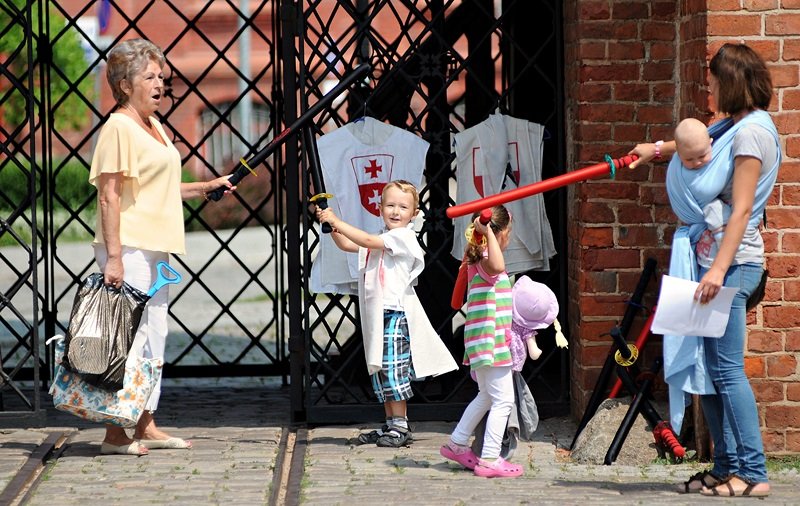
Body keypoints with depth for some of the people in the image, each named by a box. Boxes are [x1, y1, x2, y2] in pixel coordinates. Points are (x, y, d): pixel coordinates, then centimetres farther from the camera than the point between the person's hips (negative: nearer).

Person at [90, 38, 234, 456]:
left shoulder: (153, 125, 17)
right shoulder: (119, 128, -11)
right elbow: (109, 196, -17)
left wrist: (206, 188, 19)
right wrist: (113, 256, -22)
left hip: (156, 249, 10)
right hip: (130, 249, -10)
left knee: (154, 335, 11)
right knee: (130, 335, -9)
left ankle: (146, 425, 17)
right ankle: (115, 433, -6)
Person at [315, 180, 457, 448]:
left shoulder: (404, 237, -10)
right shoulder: (382, 240, 18)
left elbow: (367, 241, -17)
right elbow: (347, 245, 20)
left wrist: (337, 221, -13)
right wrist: (332, 226, 3)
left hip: (395, 313, -9)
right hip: (378, 315, 9)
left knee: (393, 369, -9)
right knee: (380, 371, 11)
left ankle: (401, 427, -5)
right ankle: (391, 424, 17)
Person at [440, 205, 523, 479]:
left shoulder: (479, 259, 15)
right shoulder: (484, 261, -16)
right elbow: (496, 266, -41)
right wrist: (487, 232, -38)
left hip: (482, 343, 11)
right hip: (492, 343, -11)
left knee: (486, 397, 24)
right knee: (503, 400, -7)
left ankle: (457, 444, 33)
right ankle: (489, 460, -7)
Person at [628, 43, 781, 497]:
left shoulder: (751, 131, -12)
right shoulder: (732, 127, 16)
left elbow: (742, 210, -18)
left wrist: (719, 269, -23)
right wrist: (658, 148, 55)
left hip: (733, 263, -10)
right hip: (711, 258, 10)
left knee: (727, 368, -10)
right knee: (708, 366, 8)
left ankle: (753, 473, -8)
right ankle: (727, 467, 12)